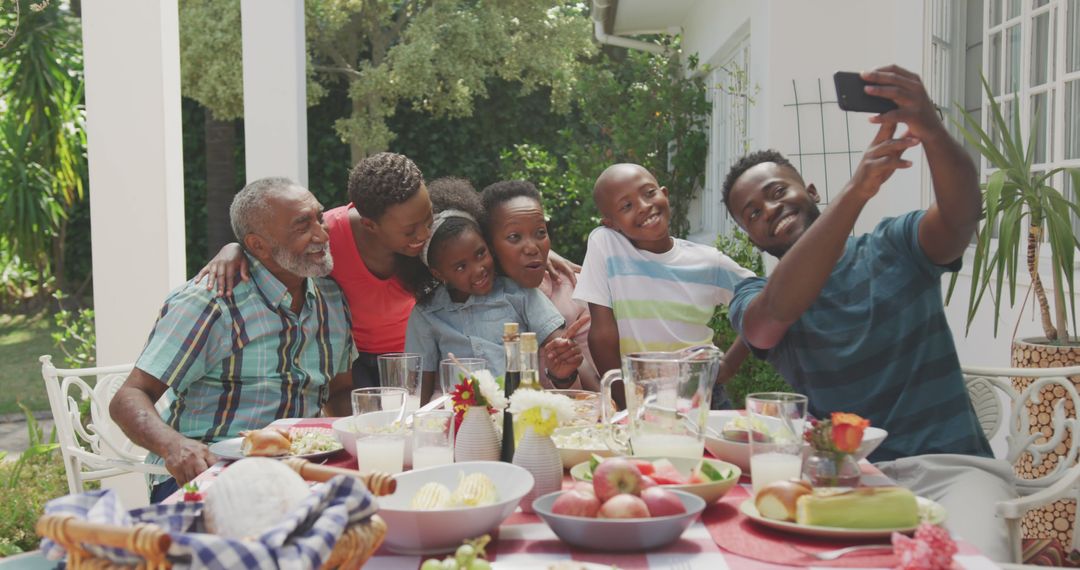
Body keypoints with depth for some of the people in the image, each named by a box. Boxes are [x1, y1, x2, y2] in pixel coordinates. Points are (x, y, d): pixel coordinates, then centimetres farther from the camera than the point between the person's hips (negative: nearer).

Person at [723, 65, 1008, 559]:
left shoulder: (894, 246, 7)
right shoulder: (753, 298, 6)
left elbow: (960, 219, -14)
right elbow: (776, 311, -19)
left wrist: (931, 130, -37)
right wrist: (856, 190, -30)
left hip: (949, 465, -1)